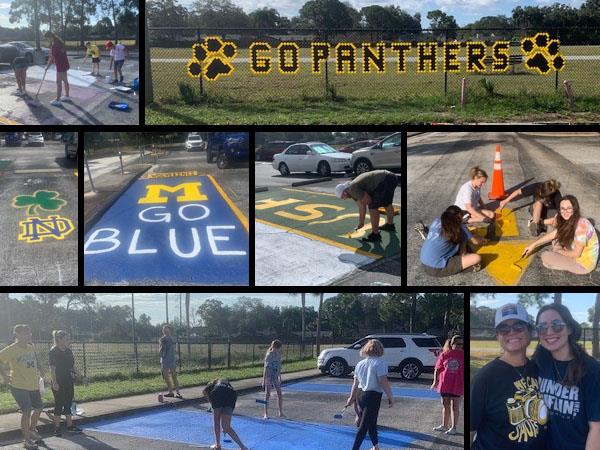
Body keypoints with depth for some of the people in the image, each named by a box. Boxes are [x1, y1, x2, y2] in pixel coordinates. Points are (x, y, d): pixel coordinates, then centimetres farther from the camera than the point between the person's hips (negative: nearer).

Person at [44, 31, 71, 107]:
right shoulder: (59, 42, 9)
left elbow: (51, 58, -18)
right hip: (65, 63, 10)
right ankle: (67, 96, 30)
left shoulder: (54, 45, -21)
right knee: (65, 80, 19)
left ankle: (57, 100, -5)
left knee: (59, 82, -6)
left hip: (60, 65, -10)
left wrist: (47, 66, -7)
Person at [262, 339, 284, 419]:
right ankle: (266, 414, 8)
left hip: (276, 377, 6)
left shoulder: (278, 355, 4)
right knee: (267, 395, 1)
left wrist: (280, 377, 15)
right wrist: (264, 380, -18)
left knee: (280, 394, 4)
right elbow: (266, 368, -16)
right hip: (268, 376, -6)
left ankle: (281, 413, 12)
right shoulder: (269, 355, -15)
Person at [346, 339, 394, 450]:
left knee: (371, 423, 23)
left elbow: (355, 383, 15)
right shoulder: (380, 362, -11)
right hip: (373, 396, -7)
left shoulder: (360, 363, 9)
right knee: (363, 426, -4)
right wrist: (390, 397, -12)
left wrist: (352, 397, 25)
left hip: (360, 395, 7)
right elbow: (383, 382, -19)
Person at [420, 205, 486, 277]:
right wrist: (482, 240, 36)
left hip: (424, 265, 7)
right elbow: (476, 241, 11)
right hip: (438, 269, -7)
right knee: (477, 258, -9)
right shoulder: (460, 228, -3)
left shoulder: (436, 222, 11)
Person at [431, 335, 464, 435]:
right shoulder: (444, 355, 1)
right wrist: (435, 381, -4)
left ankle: (453, 427, 12)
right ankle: (444, 426, 27)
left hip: (457, 385, -2)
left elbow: (464, 371, 2)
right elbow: (437, 369, 4)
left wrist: (464, 384, -2)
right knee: (445, 406, 14)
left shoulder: (462, 355, -2)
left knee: (455, 406, 4)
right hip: (444, 385, 2)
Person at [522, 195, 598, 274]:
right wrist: (533, 245, 6)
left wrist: (559, 251, -7)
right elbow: (553, 234, 8)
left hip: (584, 263, -9)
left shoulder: (581, 226, -32)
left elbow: (576, 254, -25)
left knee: (545, 256, -11)